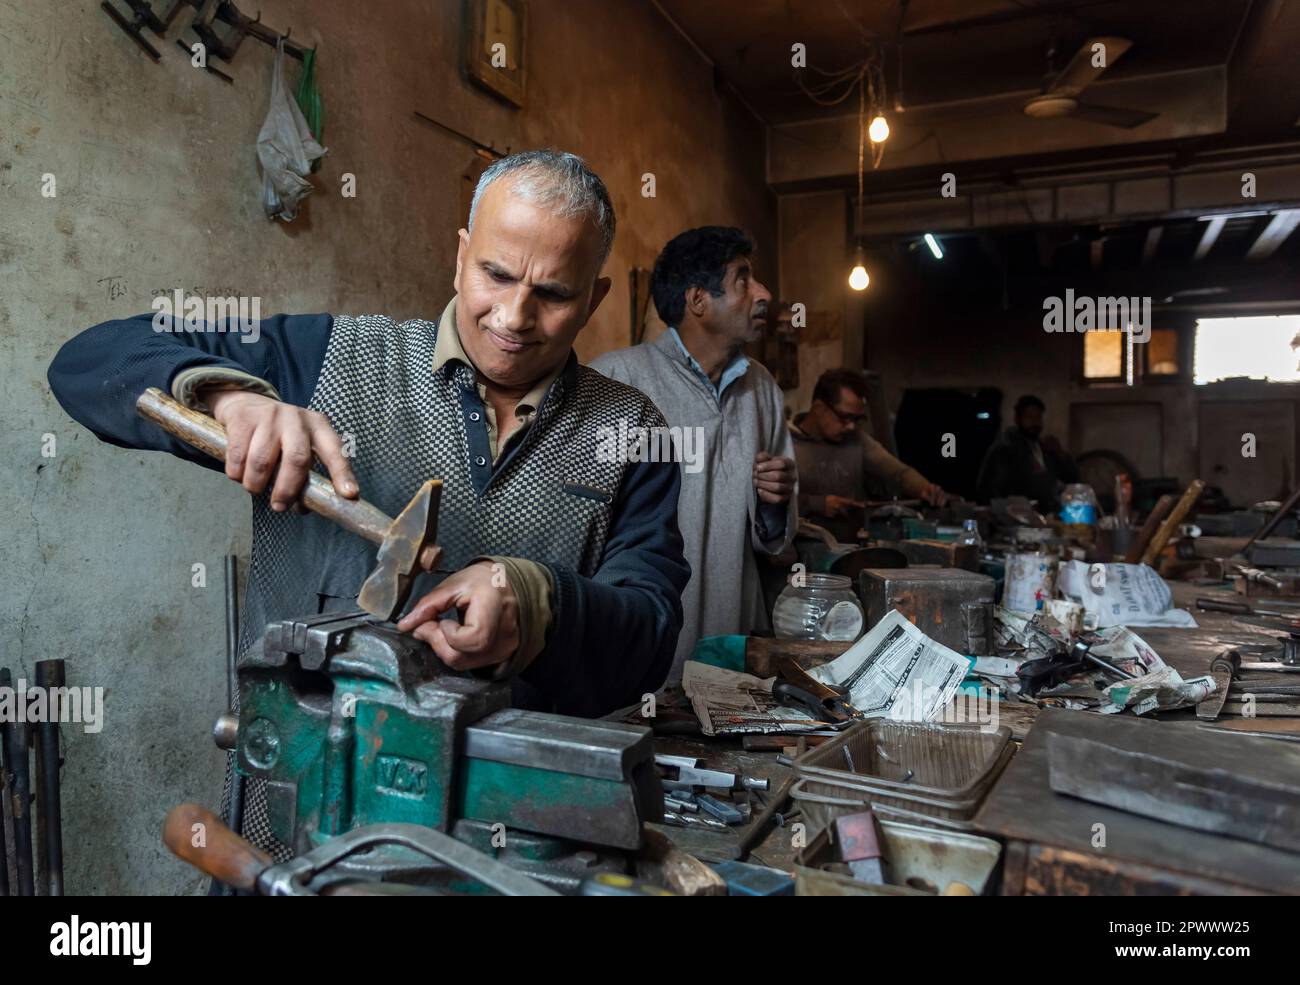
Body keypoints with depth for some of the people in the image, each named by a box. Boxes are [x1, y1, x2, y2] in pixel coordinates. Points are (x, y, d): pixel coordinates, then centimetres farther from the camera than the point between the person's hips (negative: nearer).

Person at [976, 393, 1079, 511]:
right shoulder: (1004, 447, -7)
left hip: (1056, 511, 5)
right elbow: (987, 488, -14)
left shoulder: (1044, 445, 11)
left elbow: (1072, 478, 13)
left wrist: (1061, 453, -2)